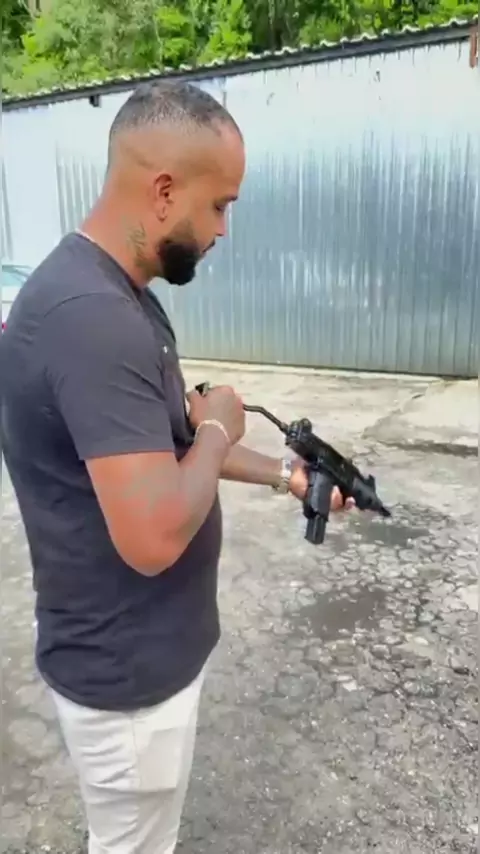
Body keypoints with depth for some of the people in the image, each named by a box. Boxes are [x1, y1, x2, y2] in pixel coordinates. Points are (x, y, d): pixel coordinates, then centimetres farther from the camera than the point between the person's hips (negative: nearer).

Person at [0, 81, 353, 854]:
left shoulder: (121, 296, 3)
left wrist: (281, 474, 7)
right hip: (126, 671, -9)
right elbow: (154, 535, -34)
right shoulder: (93, 317, -31)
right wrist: (219, 427, -17)